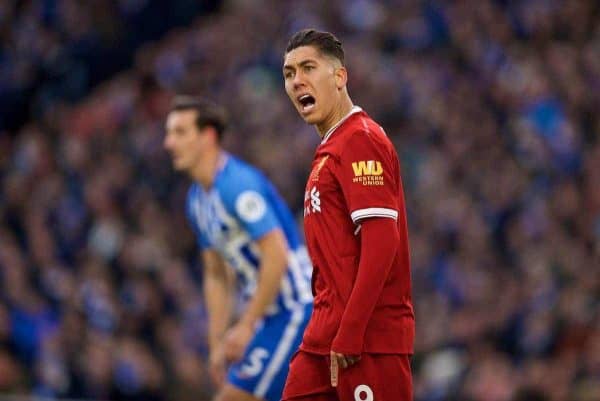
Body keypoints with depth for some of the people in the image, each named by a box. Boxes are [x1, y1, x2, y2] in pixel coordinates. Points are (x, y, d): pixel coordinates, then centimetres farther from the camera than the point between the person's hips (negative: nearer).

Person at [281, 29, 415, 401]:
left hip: (370, 339, -9)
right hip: (326, 337, 9)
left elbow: (381, 243, -18)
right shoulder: (329, 149, 19)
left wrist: (348, 335, -21)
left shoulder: (361, 140, -10)